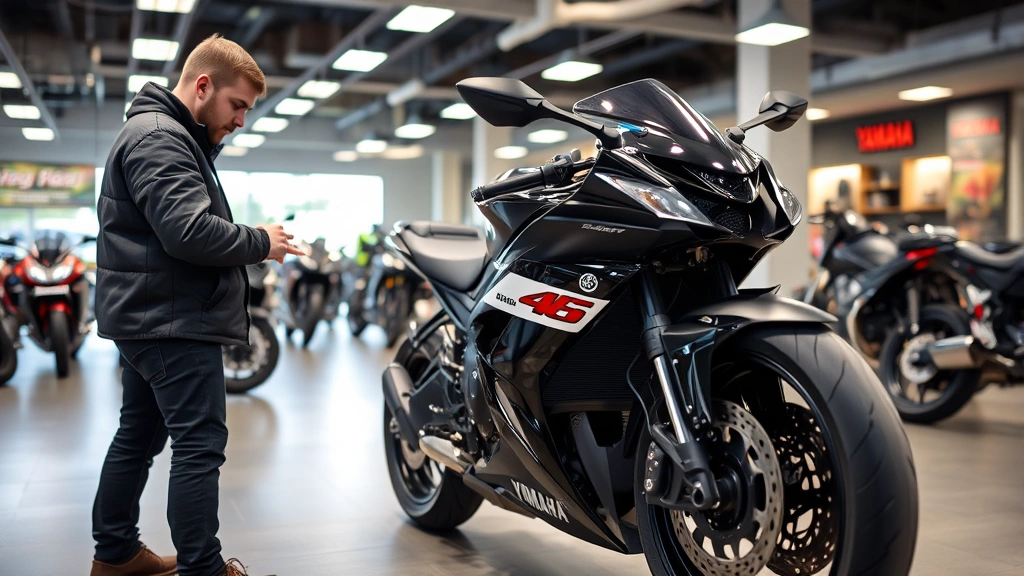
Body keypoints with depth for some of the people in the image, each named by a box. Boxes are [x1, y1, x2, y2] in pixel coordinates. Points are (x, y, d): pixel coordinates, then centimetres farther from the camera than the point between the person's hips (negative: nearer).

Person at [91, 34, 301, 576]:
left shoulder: (168, 136, 21)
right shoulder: (158, 137, -14)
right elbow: (189, 231, -25)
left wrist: (251, 244, 7)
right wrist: (259, 242, -11)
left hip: (148, 320, 11)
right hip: (176, 322, -11)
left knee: (138, 436, 16)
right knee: (200, 445, -9)